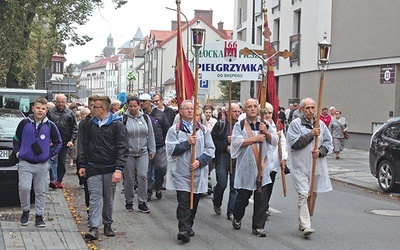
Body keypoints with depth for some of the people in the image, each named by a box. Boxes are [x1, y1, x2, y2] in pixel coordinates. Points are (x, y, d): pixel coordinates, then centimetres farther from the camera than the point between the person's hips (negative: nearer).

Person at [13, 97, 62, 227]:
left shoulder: (50, 125, 1)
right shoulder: (24, 123, 0)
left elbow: (58, 142, 11)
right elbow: (16, 139, 13)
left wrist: (50, 153, 0)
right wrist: (17, 152, 2)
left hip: (42, 165, 1)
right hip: (25, 163, -1)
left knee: (40, 191, 7)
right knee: (24, 187, -14)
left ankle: (39, 216, 18)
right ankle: (25, 211, 9)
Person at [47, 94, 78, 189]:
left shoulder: (70, 113, 7)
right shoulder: (50, 112, 2)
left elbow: (75, 128, 7)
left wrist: (72, 140, -2)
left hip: (65, 142, 2)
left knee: (62, 162, 7)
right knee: (53, 160, -15)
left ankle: (59, 180, 16)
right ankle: (53, 180, -20)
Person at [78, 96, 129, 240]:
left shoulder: (117, 124, -7)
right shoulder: (92, 124, 8)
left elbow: (122, 148, -11)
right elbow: (85, 146, 16)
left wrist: (119, 169, -19)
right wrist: (82, 165, 12)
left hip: (110, 169, -3)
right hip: (93, 168, 3)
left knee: (109, 199, 9)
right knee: (94, 198, -3)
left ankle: (107, 224, 24)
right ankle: (93, 228, -4)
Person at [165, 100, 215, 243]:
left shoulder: (203, 130, 11)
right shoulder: (174, 130, 4)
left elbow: (210, 149, 5)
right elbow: (171, 149, -6)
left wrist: (200, 161, -10)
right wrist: (187, 143, -15)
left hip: (198, 172, 3)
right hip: (181, 173, -3)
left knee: (194, 201, 9)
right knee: (183, 201, -11)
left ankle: (188, 227, 24)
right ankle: (184, 230, -14)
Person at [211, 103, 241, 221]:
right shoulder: (220, 124, 0)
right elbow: (213, 139, -3)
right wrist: (226, 147, -10)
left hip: (237, 158, 2)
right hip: (222, 157, -2)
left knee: (235, 186, 1)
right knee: (222, 184, -2)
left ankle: (231, 212, 9)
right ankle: (217, 203, 28)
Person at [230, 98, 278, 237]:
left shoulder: (264, 124, 10)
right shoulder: (240, 125, 0)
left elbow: (275, 141, 6)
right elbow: (236, 142, -13)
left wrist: (266, 132, -12)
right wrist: (255, 139, -16)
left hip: (262, 167, 3)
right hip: (246, 167, -2)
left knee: (261, 198, 1)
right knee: (243, 196, 7)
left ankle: (258, 226, 10)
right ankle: (237, 218, 33)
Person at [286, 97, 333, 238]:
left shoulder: (321, 124, 11)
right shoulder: (295, 124, -2)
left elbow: (328, 143, 13)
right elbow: (294, 143, -12)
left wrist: (320, 151, -7)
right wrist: (311, 134, -14)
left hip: (317, 166, 5)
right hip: (300, 166, -5)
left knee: (313, 194, 10)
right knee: (303, 195, -13)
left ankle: (303, 222, 24)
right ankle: (306, 226, -17)